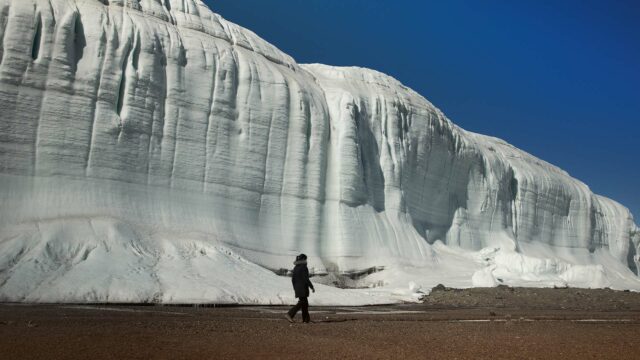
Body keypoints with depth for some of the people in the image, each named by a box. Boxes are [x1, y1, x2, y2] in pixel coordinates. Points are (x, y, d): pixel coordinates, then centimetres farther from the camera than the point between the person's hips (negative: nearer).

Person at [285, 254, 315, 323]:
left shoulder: (295, 268, 10)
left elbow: (293, 279, 12)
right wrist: (312, 287, -11)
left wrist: (295, 289, 19)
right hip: (303, 288, -9)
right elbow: (306, 279, -19)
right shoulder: (304, 267, -14)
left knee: (305, 302, 15)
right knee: (301, 303, -9)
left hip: (297, 288, 9)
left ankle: (306, 318, 17)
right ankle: (289, 315, -20)